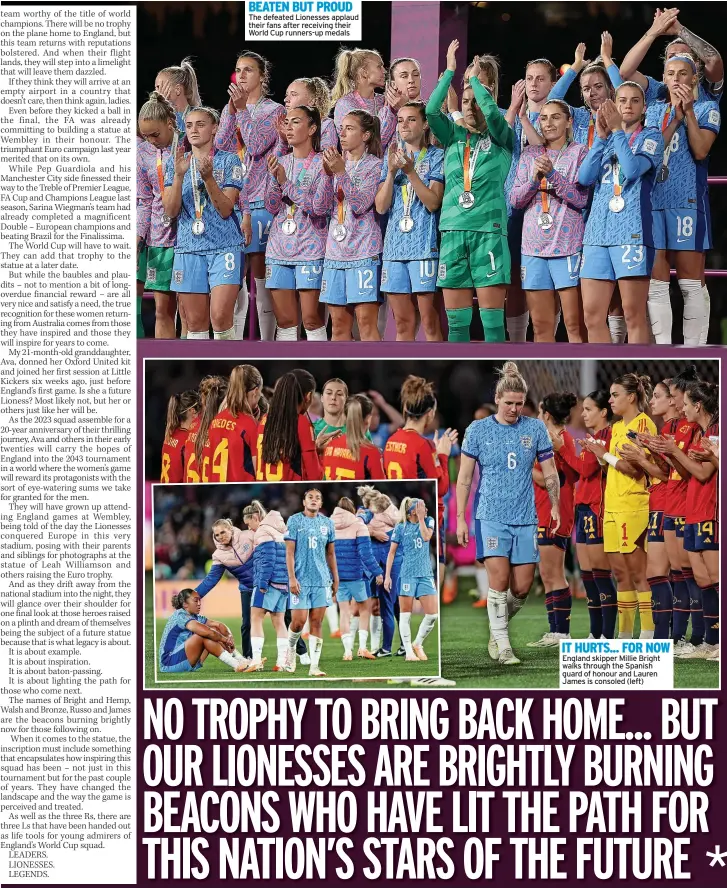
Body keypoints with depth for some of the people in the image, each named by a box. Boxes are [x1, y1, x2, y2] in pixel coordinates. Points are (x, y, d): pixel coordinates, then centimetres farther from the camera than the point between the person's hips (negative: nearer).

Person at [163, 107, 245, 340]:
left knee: (220, 317, -16)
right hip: (188, 248, 3)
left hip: (224, 246, -3)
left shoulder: (228, 161, 2)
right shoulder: (176, 162, 11)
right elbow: (171, 211, 1)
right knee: (195, 323, 2)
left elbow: (226, 209, -7)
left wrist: (208, 177, -19)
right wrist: (179, 175, -12)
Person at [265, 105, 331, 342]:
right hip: (279, 248, 5)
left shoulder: (322, 163, -3)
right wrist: (275, 178, -12)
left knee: (312, 320, -6)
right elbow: (272, 207, 5)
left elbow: (319, 206, -13)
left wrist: (286, 182, -16)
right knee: (285, 321, 5)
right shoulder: (280, 163, 12)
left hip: (310, 249, -5)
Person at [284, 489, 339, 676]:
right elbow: (289, 551, -4)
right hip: (301, 580, -3)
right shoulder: (295, 521, 0)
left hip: (322, 580, 3)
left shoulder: (327, 523, 10)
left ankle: (314, 666, 1)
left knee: (317, 622, 0)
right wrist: (292, 578, -11)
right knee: (299, 620, -7)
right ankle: (291, 650, 22)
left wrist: (335, 579, 14)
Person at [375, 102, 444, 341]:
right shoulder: (392, 157, 15)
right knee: (403, 324, 6)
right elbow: (381, 207, 6)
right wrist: (391, 171, -7)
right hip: (395, 245, 5)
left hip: (424, 244, -5)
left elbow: (433, 202, -9)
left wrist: (411, 172, -18)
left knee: (430, 322, -7)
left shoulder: (436, 157, 2)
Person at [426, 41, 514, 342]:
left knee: (491, 317, -7)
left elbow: (492, 111, -11)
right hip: (452, 231, 3)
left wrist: (474, 77, 2)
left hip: (489, 230, -3)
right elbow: (431, 110, 2)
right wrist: (450, 71, 1)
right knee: (456, 319, 1)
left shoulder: (500, 139, 8)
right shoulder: (453, 137, 16)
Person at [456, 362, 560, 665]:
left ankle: (498, 627, 28)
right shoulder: (478, 430, 0)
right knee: (500, 579, -15)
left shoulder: (535, 429, 4)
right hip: (490, 516, -3)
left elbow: (549, 472, 12)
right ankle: (502, 645, -4)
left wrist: (555, 507, 5)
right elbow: (465, 477, 3)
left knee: (522, 588, 1)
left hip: (525, 518, 3)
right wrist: (460, 518, 0)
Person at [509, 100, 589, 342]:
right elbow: (515, 200, 7)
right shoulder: (530, 154, 13)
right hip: (534, 246, 4)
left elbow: (581, 199, -7)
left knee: (574, 324, -7)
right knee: (541, 325, 4)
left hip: (568, 245, -4)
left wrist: (552, 174, -17)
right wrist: (534, 179, -10)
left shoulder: (579, 152, 3)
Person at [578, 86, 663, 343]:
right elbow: (585, 177, 5)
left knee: (633, 314, -7)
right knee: (592, 315, 0)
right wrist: (601, 136, -2)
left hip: (632, 232, -5)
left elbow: (633, 169, -12)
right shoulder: (605, 140, 20)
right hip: (597, 232, 5)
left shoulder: (650, 136, 7)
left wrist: (617, 130, -9)